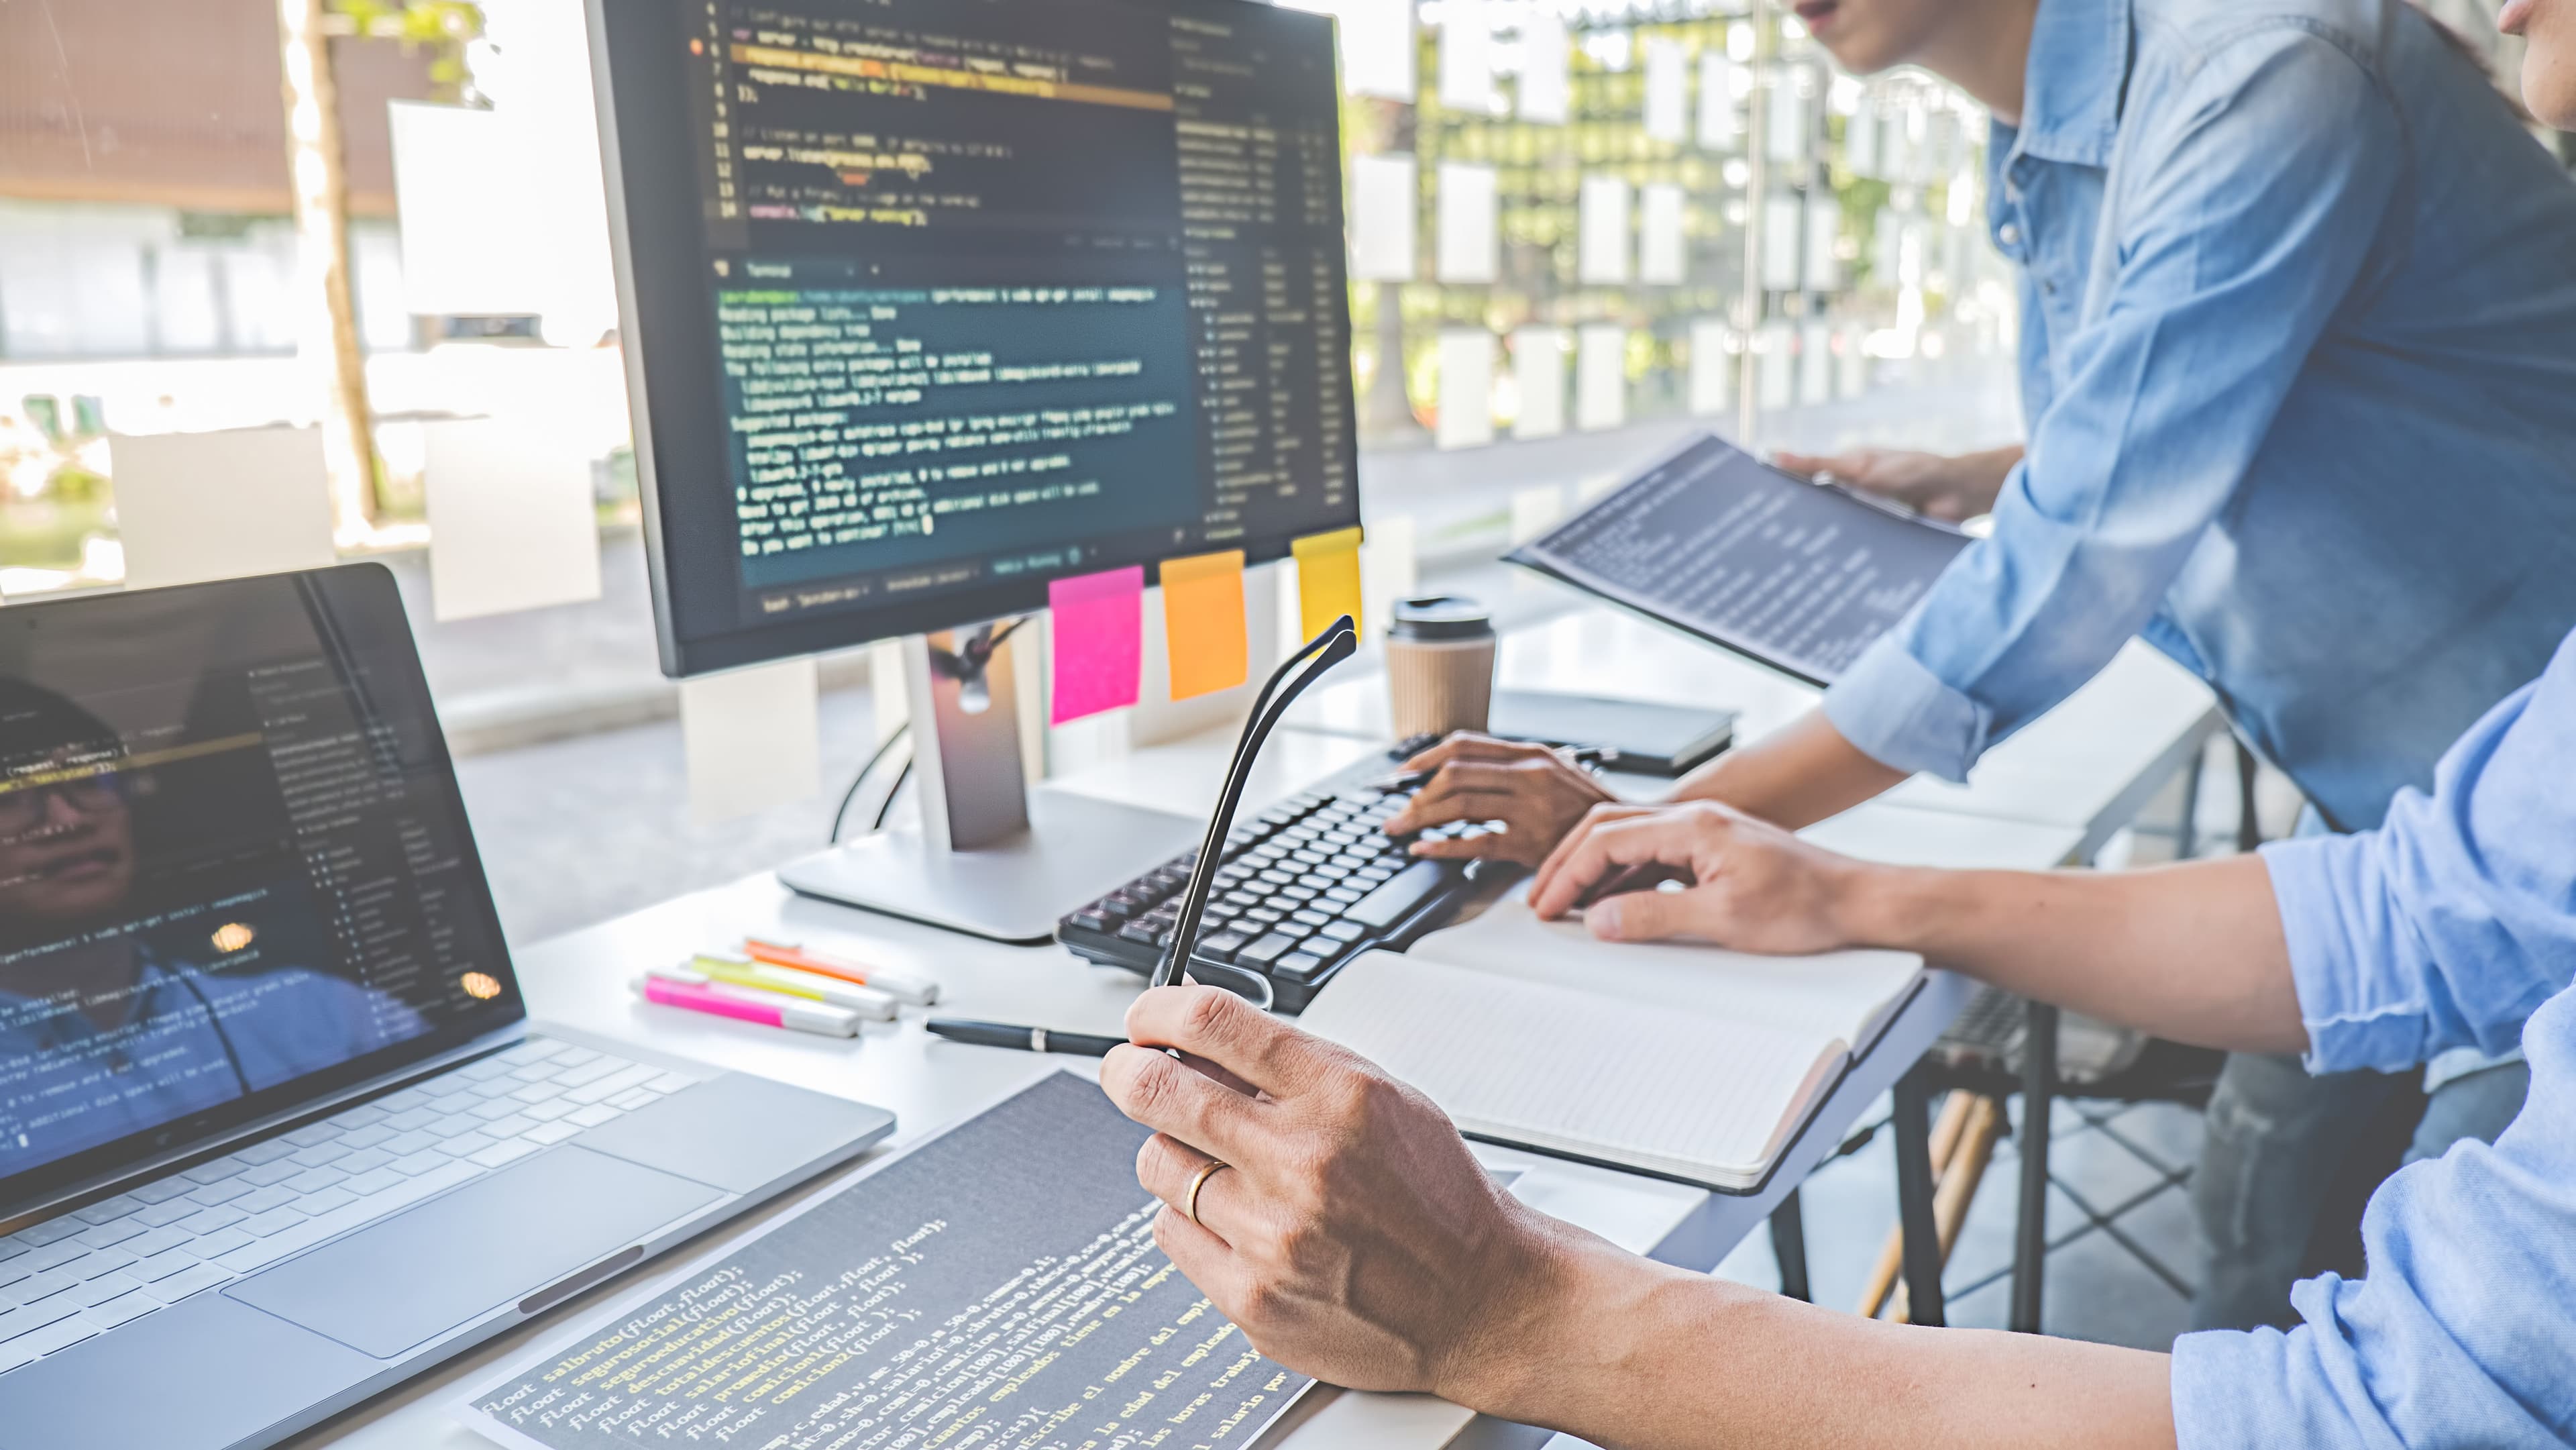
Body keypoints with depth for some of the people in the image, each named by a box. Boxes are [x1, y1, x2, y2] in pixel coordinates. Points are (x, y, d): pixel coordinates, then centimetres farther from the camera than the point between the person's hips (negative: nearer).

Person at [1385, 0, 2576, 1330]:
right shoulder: (2038, 147, 1)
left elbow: (2065, 581, -33)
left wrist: (1659, 825, -31)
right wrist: (1975, 482, 8)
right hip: (2371, 785, 8)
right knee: (2260, 1178, 16)